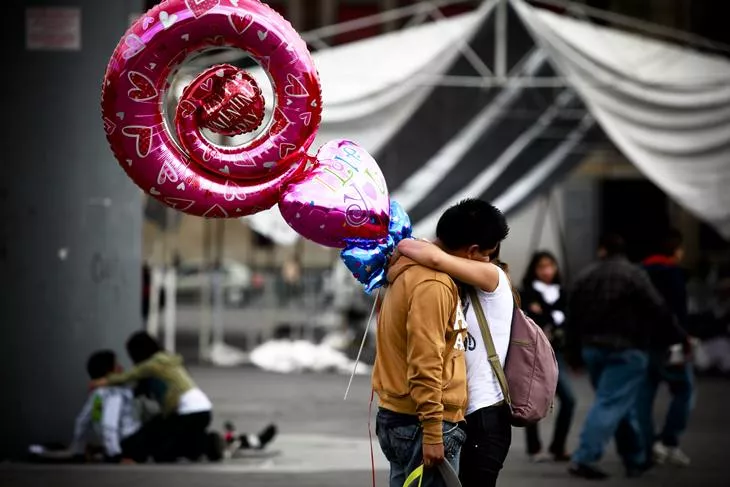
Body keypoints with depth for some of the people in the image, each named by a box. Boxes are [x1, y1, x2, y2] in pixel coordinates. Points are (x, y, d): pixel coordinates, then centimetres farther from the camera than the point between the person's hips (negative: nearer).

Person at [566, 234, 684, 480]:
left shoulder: (584, 277, 10)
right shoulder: (633, 275, -9)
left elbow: (573, 318, 15)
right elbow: (658, 311, -12)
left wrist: (575, 351, 23)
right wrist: (675, 337, -1)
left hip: (592, 348, 6)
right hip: (625, 350, -6)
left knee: (621, 405, 17)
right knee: (611, 404, -9)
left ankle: (636, 461, 22)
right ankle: (584, 458, -19)